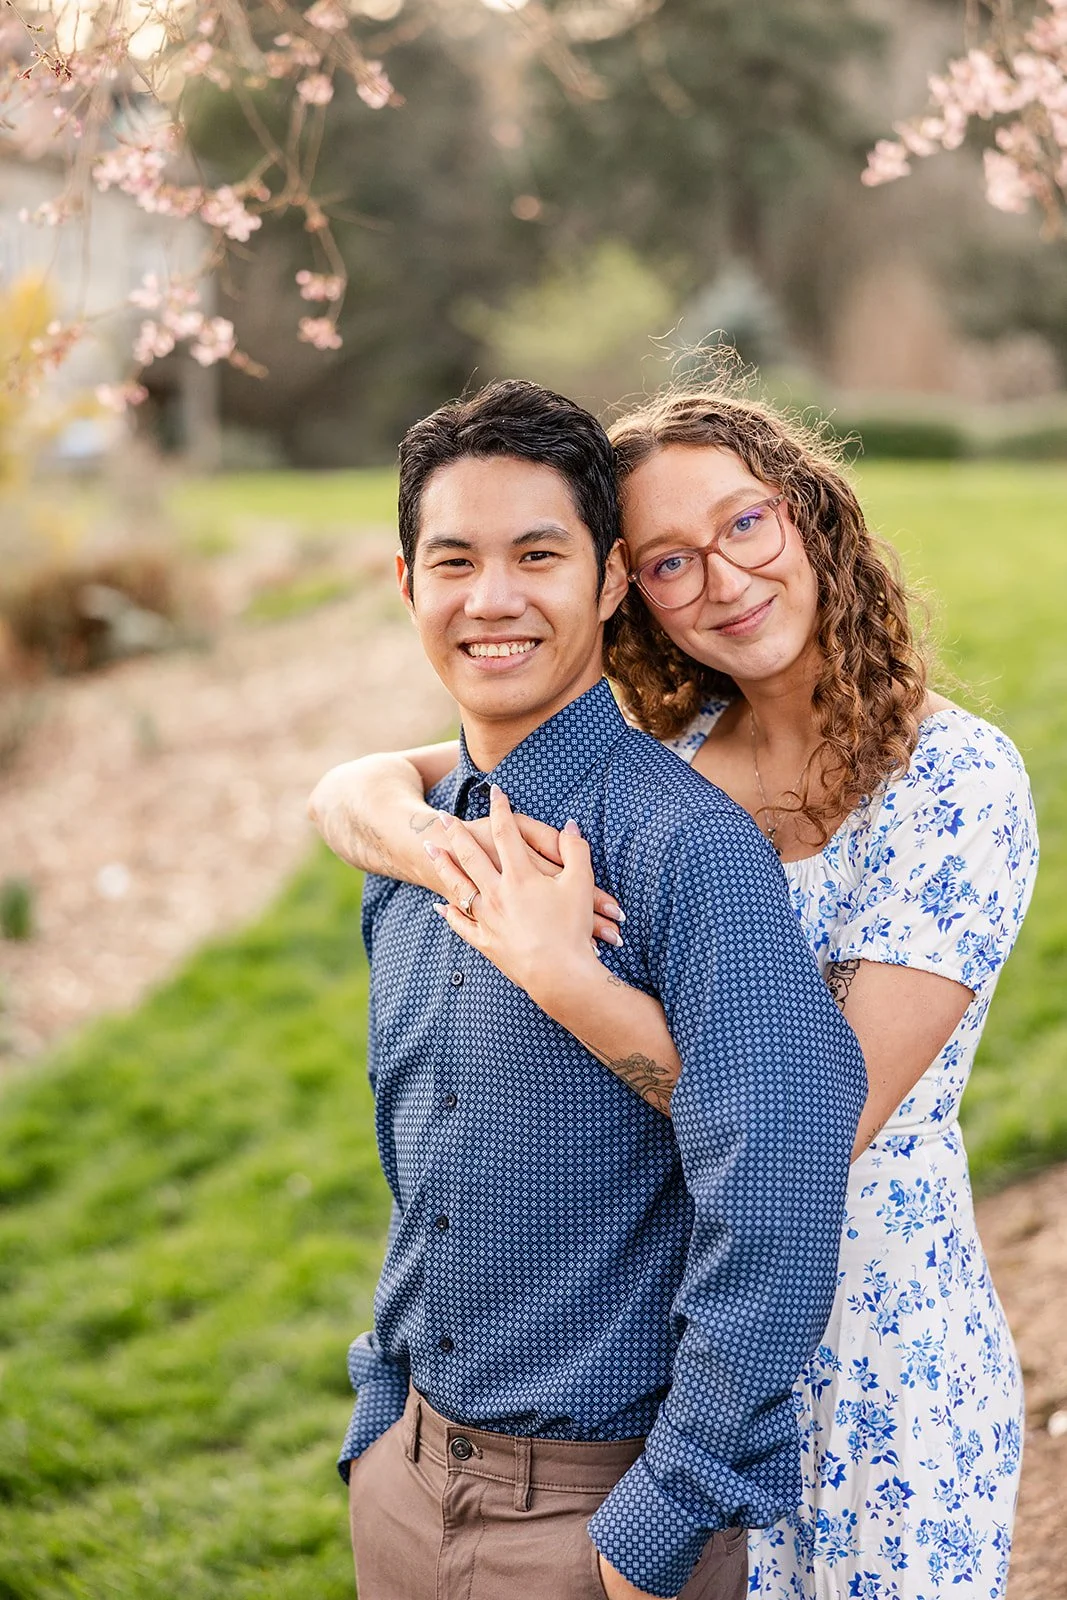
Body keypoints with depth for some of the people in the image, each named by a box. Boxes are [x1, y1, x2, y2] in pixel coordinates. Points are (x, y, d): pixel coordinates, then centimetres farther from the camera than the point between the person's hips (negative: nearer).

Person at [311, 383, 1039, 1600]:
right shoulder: (657, 749, -1)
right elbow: (349, 790, -3)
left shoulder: (962, 781, -17)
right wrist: (436, 841, -27)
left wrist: (564, 981, -33)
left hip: (880, 1366, -4)